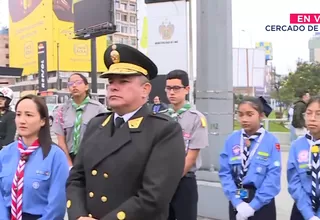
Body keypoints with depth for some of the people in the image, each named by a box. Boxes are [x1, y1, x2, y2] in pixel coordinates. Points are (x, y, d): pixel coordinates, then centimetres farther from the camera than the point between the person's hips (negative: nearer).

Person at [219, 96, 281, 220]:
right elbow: (224, 172, -4)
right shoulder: (231, 140, -3)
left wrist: (253, 205, -16)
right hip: (236, 202, 3)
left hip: (262, 203, -2)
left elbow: (273, 177, -15)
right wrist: (237, 202, -13)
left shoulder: (271, 141, -11)